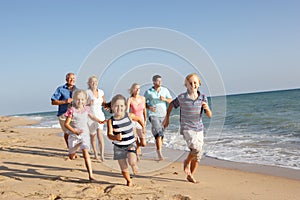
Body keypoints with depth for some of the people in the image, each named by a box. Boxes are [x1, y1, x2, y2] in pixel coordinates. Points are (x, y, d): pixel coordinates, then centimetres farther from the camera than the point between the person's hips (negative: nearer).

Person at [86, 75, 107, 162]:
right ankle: (95, 154, 30)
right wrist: (89, 104, -26)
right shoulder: (87, 92, -7)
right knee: (93, 136, 12)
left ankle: (102, 155, -14)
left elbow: (104, 102, 20)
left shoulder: (101, 92, 5)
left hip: (99, 115, 2)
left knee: (99, 134, -14)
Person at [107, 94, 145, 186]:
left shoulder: (129, 116, -9)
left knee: (132, 162, -25)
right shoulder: (111, 121, -14)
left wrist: (143, 128, 15)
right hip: (118, 147, 0)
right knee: (124, 169, 5)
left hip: (130, 144, 0)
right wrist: (115, 137, -42)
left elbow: (138, 119, 12)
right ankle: (129, 181, 35)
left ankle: (134, 165, 13)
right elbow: (109, 134, -22)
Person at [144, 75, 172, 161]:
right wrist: (149, 107, -11)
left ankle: (159, 151, 24)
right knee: (158, 133, -17)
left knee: (161, 134, 9)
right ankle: (159, 153, -15)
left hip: (163, 115, 4)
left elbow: (171, 101, 5)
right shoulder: (148, 92, -1)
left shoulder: (165, 90, 5)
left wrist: (164, 99, -15)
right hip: (153, 115, -3)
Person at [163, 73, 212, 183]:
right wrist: (167, 118, 15)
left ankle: (190, 175, 27)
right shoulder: (182, 97, -8)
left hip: (199, 129, 4)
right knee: (197, 148, -25)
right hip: (186, 128, -4)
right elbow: (171, 104, 11)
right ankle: (186, 162, 5)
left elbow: (209, 115, 0)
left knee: (197, 155, 8)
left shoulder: (203, 98, -1)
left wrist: (207, 108, -21)